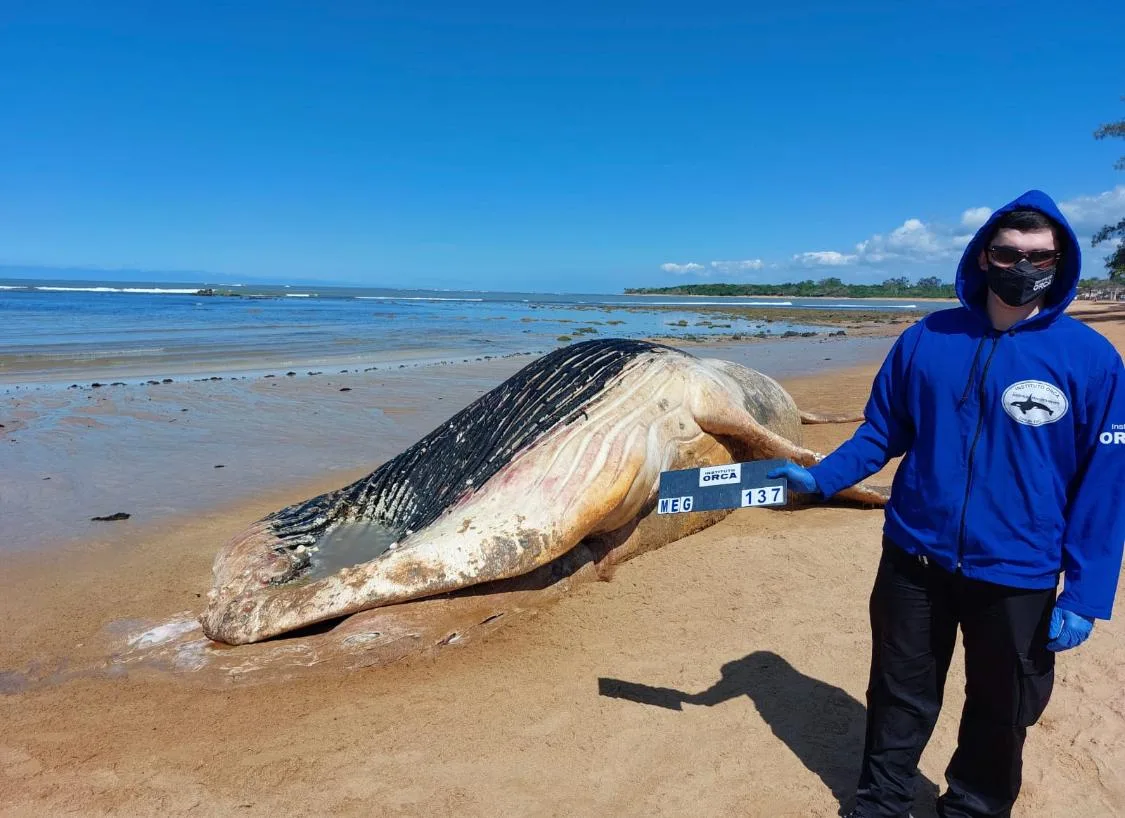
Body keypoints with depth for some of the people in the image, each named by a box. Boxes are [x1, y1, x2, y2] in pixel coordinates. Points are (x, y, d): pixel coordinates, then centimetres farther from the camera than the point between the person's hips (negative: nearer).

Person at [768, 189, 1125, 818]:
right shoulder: (925, 340, -4)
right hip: (913, 560, 2)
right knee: (899, 697, 18)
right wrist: (819, 479, -6)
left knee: (1001, 713, 19)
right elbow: (882, 433, 6)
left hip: (1017, 577, -1)